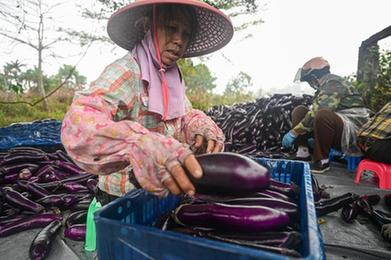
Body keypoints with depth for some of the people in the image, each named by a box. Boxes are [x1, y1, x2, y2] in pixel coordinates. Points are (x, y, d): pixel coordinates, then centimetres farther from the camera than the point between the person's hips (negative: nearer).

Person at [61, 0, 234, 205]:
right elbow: (78, 124, -35)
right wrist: (140, 145, -54)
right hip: (123, 200, -6)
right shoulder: (124, 72, -21)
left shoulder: (174, 77, 3)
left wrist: (201, 126, -21)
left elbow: (186, 116, 3)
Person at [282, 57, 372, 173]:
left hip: (352, 132, -9)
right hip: (336, 129, 9)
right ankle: (303, 153, -7)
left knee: (322, 115, -37)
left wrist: (294, 132, -23)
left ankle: (321, 161, -20)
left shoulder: (334, 84, -15)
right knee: (299, 111, 1)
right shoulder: (324, 86, 13)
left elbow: (317, 112, -27)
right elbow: (314, 111, 11)